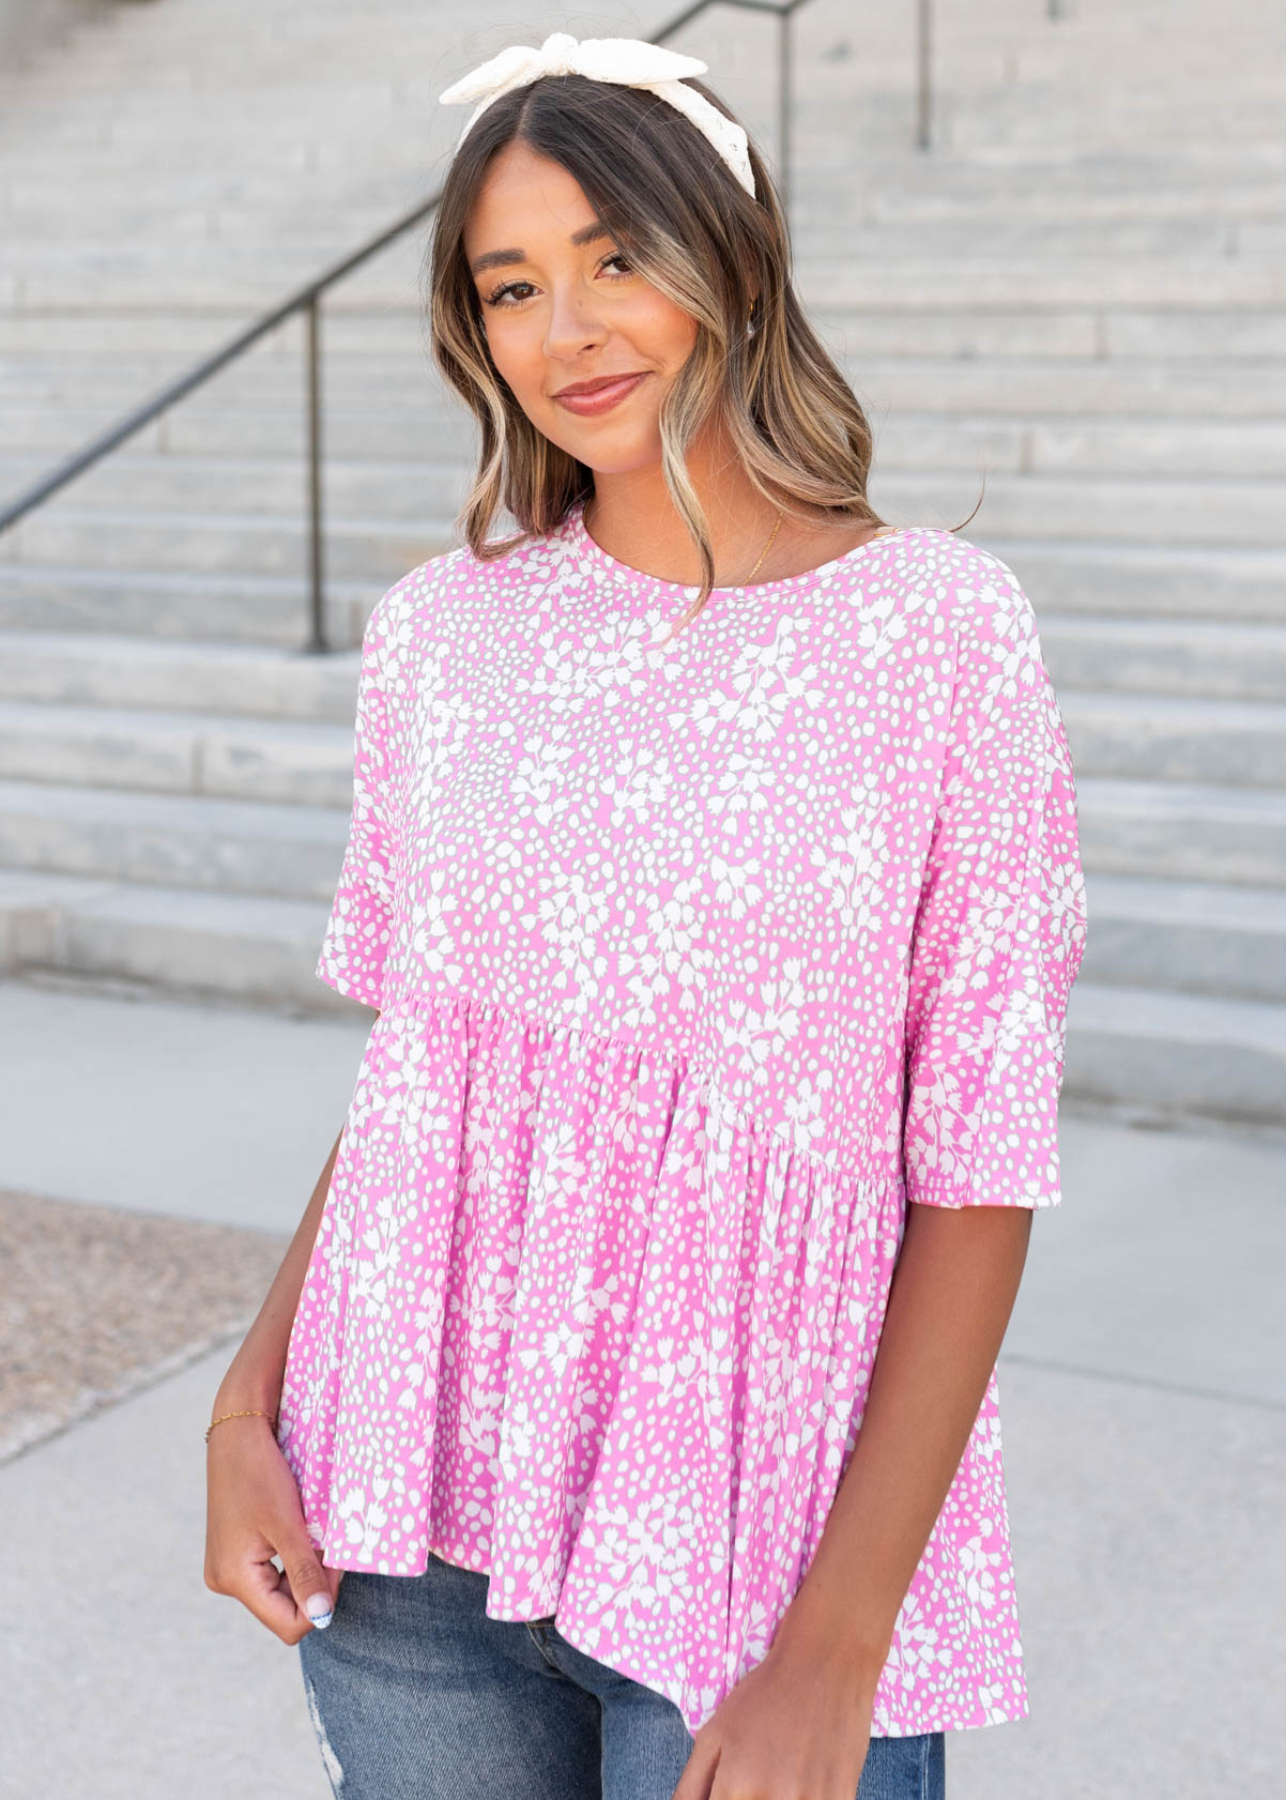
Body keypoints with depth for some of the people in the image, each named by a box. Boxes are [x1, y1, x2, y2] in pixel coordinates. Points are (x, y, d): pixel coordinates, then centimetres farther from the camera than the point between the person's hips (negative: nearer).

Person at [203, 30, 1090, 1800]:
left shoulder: (939, 627, -9)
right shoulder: (441, 629, 2)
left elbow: (979, 1171, -10)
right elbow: (404, 1072, 9)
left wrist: (840, 1646, -13)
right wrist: (248, 1405, -1)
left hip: (757, 1537, -3)